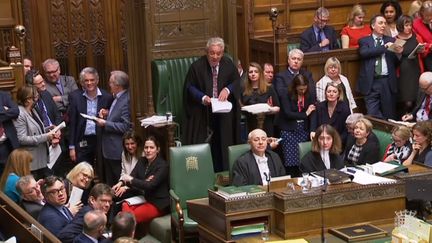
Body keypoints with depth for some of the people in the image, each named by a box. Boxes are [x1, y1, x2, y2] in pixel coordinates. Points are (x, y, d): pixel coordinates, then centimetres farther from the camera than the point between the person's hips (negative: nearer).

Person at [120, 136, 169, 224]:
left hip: (158, 204, -7)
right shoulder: (142, 161, 9)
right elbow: (131, 177, -2)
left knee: (131, 217, -25)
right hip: (144, 199, 7)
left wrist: (131, 179, -18)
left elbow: (150, 186, -21)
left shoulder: (162, 165, -11)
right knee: (125, 207, -18)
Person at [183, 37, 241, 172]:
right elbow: (189, 87, -4)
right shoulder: (197, 67, -8)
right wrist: (203, 98, -21)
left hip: (224, 116, 3)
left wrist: (227, 89, -12)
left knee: (221, 147, 4)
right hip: (202, 114, -3)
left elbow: (237, 82, 9)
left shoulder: (228, 64, 1)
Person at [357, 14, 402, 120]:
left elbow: (396, 62, 12)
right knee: (373, 116, -7)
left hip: (388, 82, 2)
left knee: (389, 117, 4)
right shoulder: (364, 41, 9)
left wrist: (398, 53, -10)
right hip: (371, 83, -2)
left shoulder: (390, 40, 16)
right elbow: (364, 53, -12)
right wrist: (384, 47, -15)